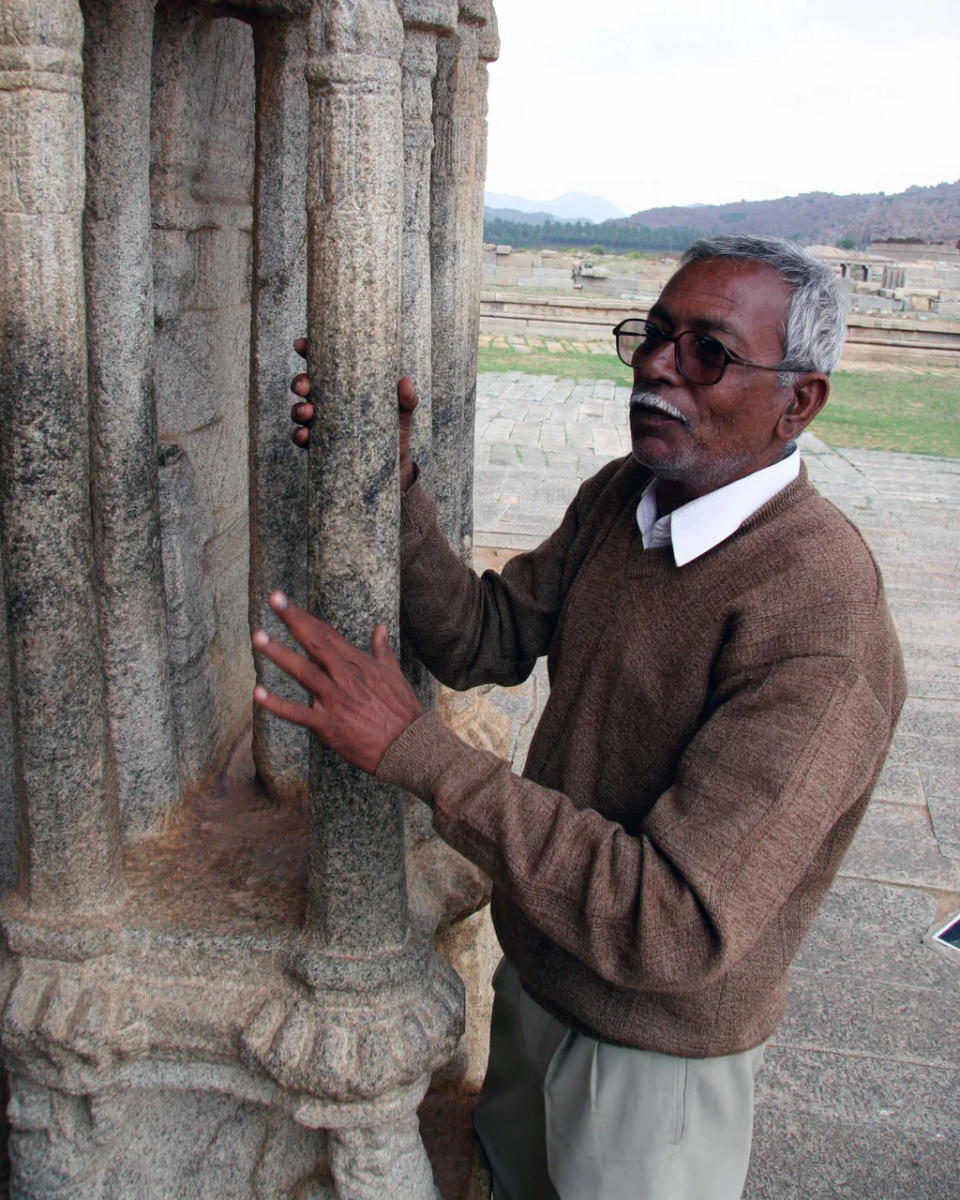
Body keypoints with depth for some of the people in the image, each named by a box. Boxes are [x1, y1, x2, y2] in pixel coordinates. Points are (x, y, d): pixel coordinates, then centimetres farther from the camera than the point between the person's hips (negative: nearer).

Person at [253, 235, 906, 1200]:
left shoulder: (820, 631, -34)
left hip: (657, 1041, -7)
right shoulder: (621, 497, -6)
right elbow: (479, 639, -2)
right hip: (534, 974, 7)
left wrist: (413, 749, -38)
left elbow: (676, 927, -37)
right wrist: (388, 480, -18)